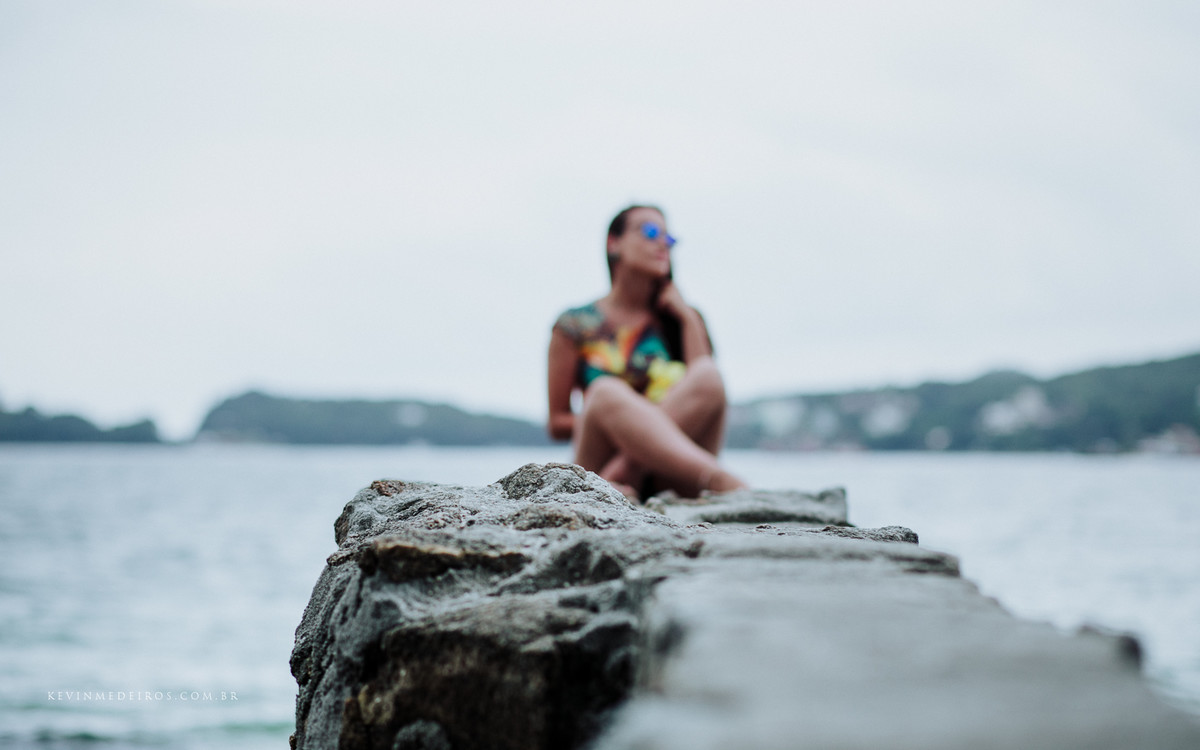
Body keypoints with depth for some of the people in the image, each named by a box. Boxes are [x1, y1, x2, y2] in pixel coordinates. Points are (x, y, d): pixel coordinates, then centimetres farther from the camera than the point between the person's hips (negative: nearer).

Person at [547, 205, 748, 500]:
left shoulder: (678, 319, 18)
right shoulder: (575, 325, 12)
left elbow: (702, 390, 0)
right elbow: (556, 423, 10)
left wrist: (687, 317, 4)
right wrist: (613, 415, -8)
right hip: (604, 456, -2)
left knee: (708, 376, -25)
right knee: (606, 391, -34)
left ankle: (617, 481, -36)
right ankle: (724, 483, -51)